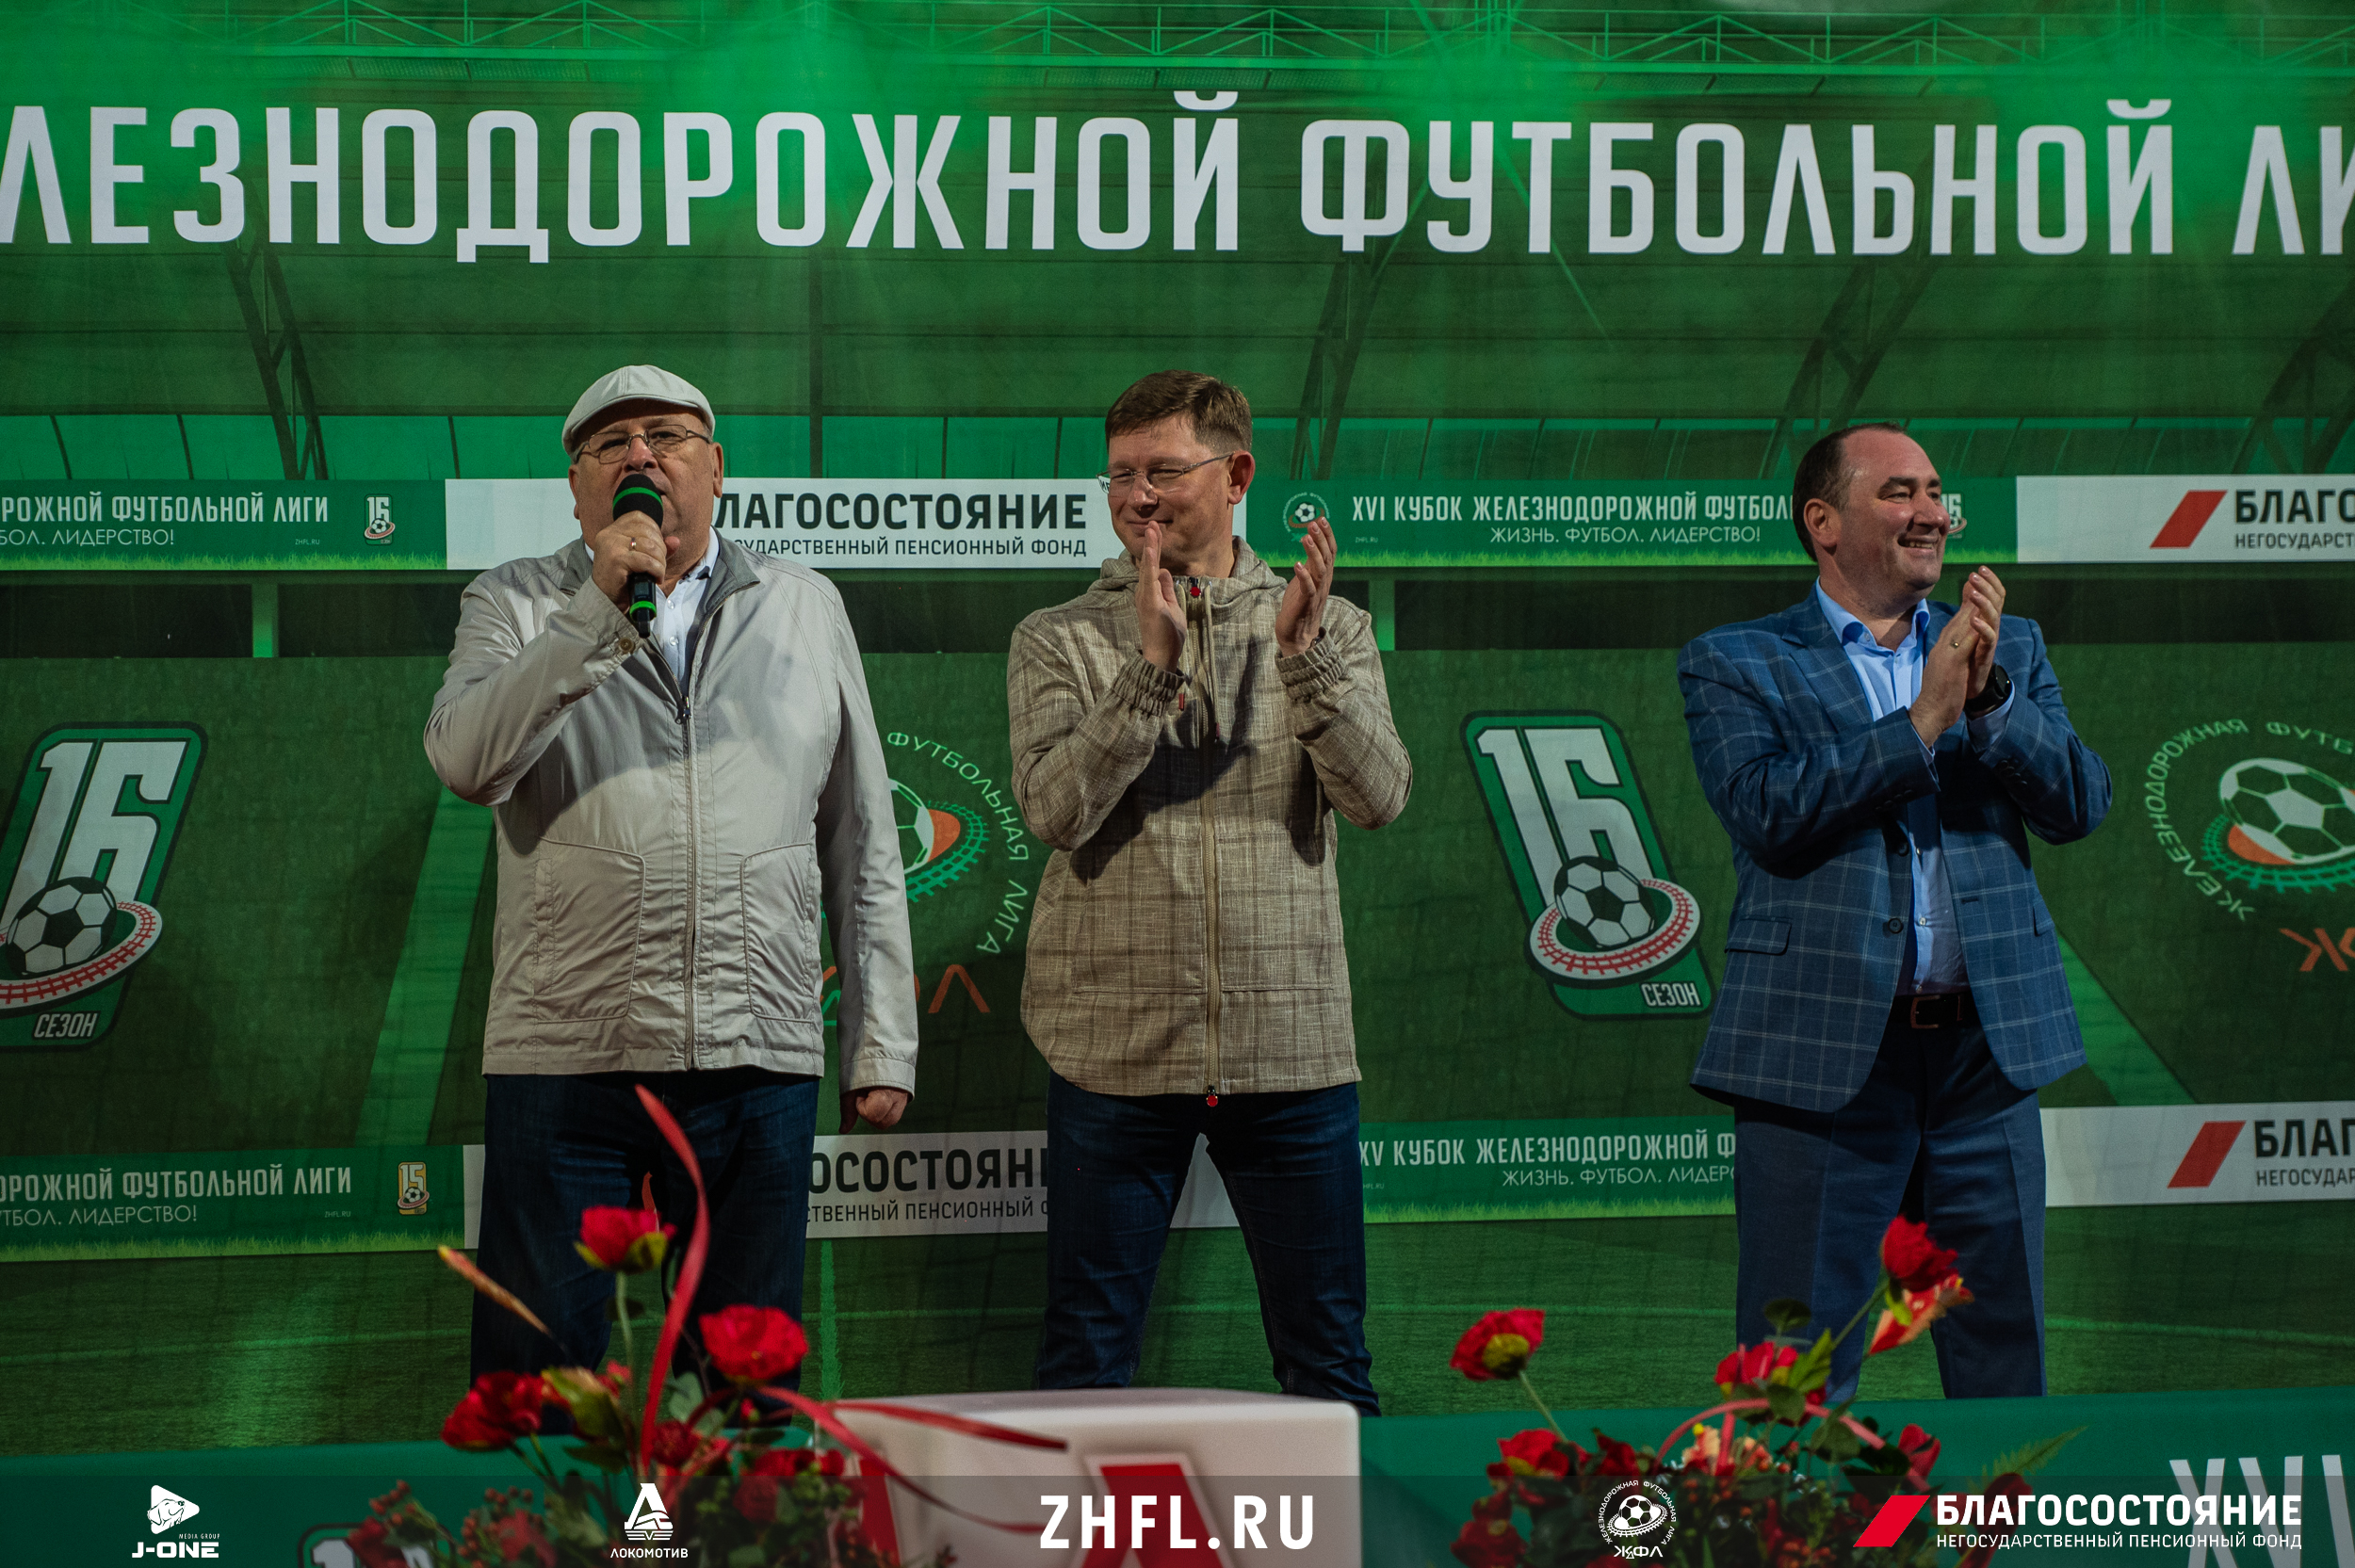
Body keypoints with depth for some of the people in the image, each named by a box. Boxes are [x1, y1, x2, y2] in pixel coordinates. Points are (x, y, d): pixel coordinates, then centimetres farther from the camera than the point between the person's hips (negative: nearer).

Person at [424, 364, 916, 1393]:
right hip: (565, 1060, -2)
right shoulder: (516, 606, 9)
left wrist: (882, 1046, 10)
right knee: (536, 1381, -1)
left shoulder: (805, 610, 14)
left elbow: (863, 846, 15)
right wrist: (598, 608, -16)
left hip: (760, 1063, 2)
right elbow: (465, 760, -12)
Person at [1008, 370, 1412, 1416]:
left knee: (1328, 1360, 6)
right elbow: (1056, 808, -11)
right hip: (1115, 1051, -1)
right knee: (1086, 1361, 3)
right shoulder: (1059, 643, 5)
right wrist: (1152, 663, -20)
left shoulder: (1329, 630, 8)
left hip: (1290, 1050, 1)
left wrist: (1301, 656, -18)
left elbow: (1379, 797, -5)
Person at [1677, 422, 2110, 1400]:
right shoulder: (1734, 666, 3)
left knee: (2003, 1361, 8)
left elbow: (2080, 805, 3)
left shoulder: (2008, 649, 15)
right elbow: (1767, 813, -14)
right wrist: (1924, 719, -14)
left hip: (1986, 1053, 4)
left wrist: (1989, 696, -11)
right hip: (1823, 1055, -4)